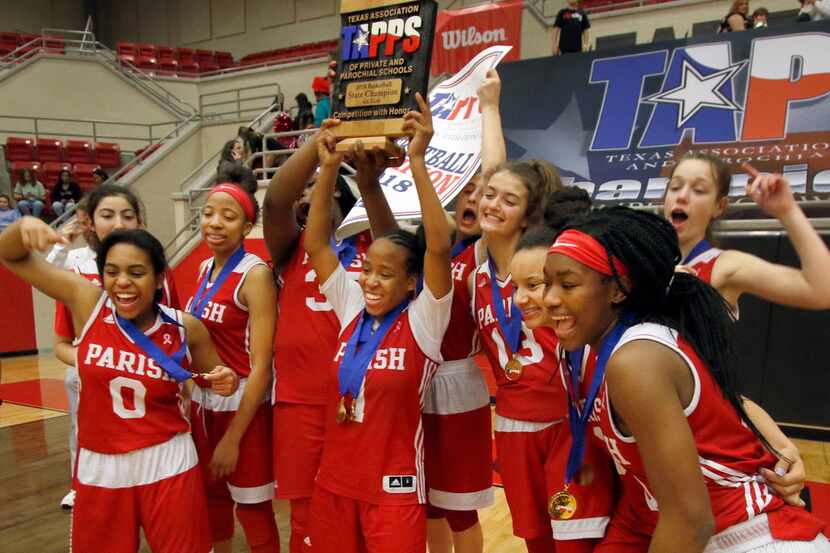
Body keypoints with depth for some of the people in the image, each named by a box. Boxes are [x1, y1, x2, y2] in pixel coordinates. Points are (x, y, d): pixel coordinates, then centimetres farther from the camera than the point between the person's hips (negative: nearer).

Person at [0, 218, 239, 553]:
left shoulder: (185, 328, -10)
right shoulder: (88, 303, -10)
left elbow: (215, 378, 6)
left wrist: (226, 382, -17)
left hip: (167, 463, -1)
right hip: (99, 466, 1)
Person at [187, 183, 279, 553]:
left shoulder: (255, 275, -18)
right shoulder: (205, 269, 5)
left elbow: (261, 366, -20)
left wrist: (233, 437, -19)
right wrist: (190, 403, 11)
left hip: (244, 406, -7)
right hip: (204, 403, 7)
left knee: (252, 509, 8)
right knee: (213, 497, 22)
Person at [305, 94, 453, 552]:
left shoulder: (421, 322, -13)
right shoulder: (352, 311, 0)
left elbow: (438, 246, -28)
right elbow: (315, 242, -1)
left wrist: (417, 162, -31)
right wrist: (328, 168, -10)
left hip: (393, 485, -5)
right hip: (335, 478, 5)